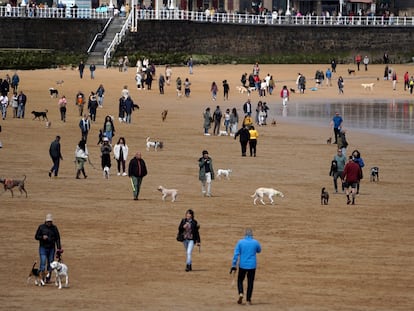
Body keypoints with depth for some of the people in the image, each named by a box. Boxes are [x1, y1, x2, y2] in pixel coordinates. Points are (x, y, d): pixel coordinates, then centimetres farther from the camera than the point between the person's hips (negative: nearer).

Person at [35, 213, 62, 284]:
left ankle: (48, 278, 11)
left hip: (51, 248, 2)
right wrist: (42, 237, -17)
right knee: (43, 262, -13)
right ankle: (42, 278, -12)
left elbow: (57, 238, 8)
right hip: (43, 248, -2)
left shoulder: (54, 228, 6)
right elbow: (36, 236, 3)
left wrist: (59, 248, 0)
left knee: (50, 263, 4)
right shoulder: (41, 227, 1)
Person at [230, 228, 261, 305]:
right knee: (250, 282, 10)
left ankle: (241, 293, -8)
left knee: (240, 280, 16)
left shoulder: (240, 242, -6)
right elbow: (259, 250, 17)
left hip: (242, 265, -1)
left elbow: (236, 254, -7)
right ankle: (248, 299, 10)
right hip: (252, 266, 1)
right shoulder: (255, 242, -4)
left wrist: (233, 266, -5)